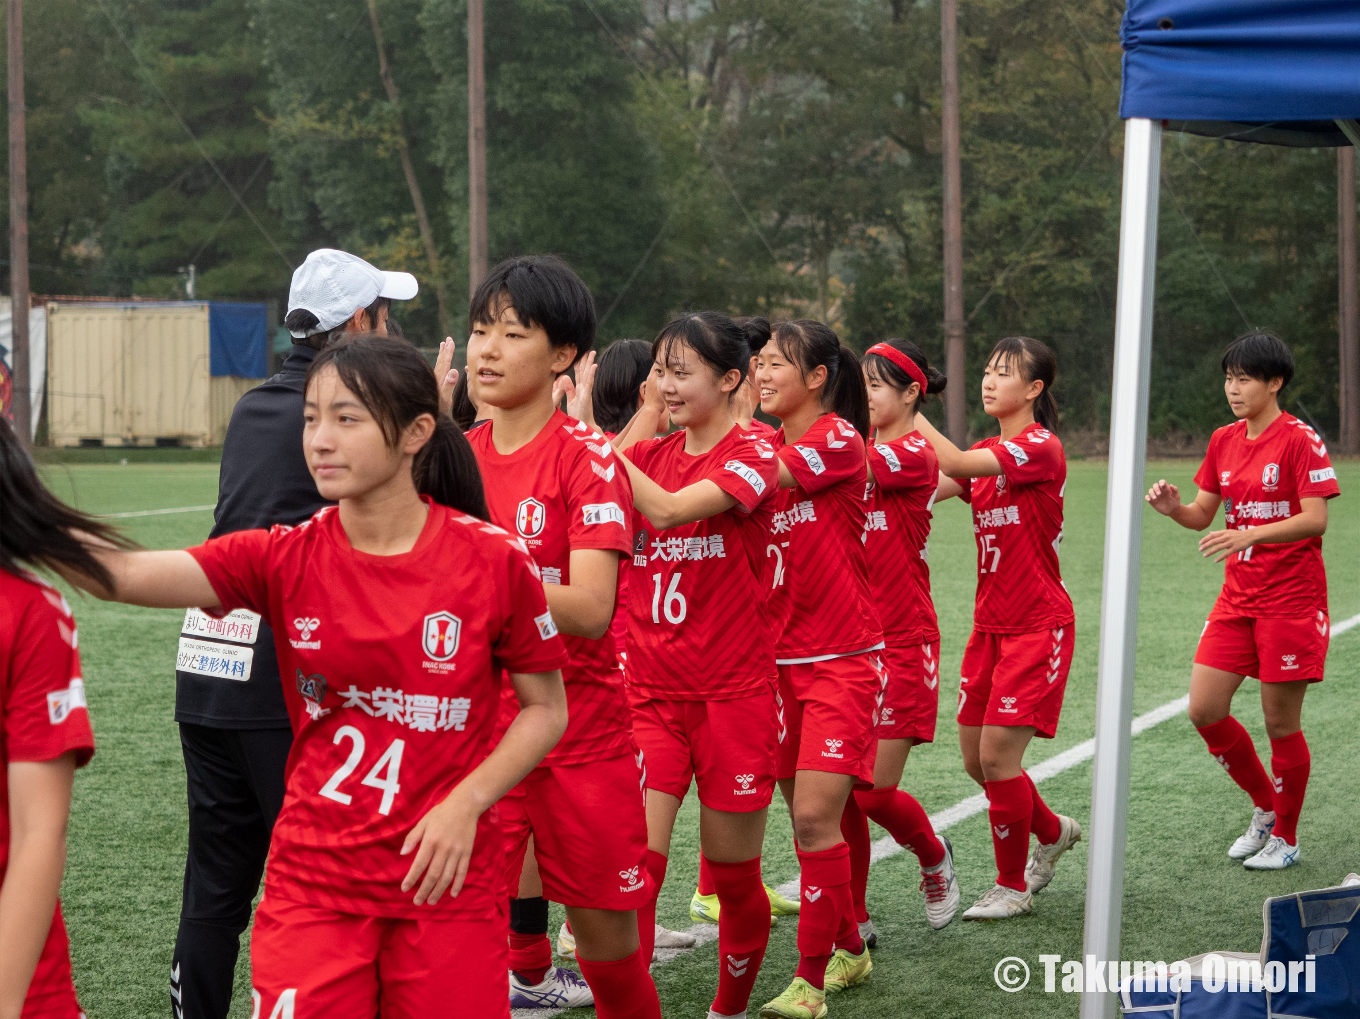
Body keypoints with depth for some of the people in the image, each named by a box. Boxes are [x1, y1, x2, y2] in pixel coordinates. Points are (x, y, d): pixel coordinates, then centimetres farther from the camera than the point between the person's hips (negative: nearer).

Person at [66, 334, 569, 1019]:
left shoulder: (495, 561, -8)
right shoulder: (286, 559, -4)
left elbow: (547, 710, 2)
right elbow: (126, 575, -16)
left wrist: (466, 803, -12)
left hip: (445, 883, -1)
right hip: (311, 881, 1)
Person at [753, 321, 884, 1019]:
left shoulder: (840, 440, -11)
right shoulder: (768, 446, 12)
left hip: (842, 660, -7)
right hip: (780, 658, 7)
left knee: (814, 817, -12)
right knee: (806, 818, 11)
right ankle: (849, 949, 27)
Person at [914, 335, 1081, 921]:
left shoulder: (1041, 447, -13)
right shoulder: (986, 454, 14)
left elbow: (957, 464, -26)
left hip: (1038, 625, -8)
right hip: (990, 624, 8)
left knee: (997, 755, -10)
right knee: (975, 758, 8)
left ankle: (1013, 886, 7)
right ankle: (1053, 832, 34)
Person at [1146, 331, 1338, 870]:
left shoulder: (1300, 439, -11)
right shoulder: (1223, 441, 9)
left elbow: (1315, 519, -18)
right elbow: (1204, 515, 13)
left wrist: (1247, 534, -30)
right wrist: (1175, 507, -9)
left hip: (1291, 598, -7)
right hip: (1238, 596, 7)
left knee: (1281, 722, 0)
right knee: (1204, 710, 1)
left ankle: (1285, 837, 17)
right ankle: (1265, 807, 23)